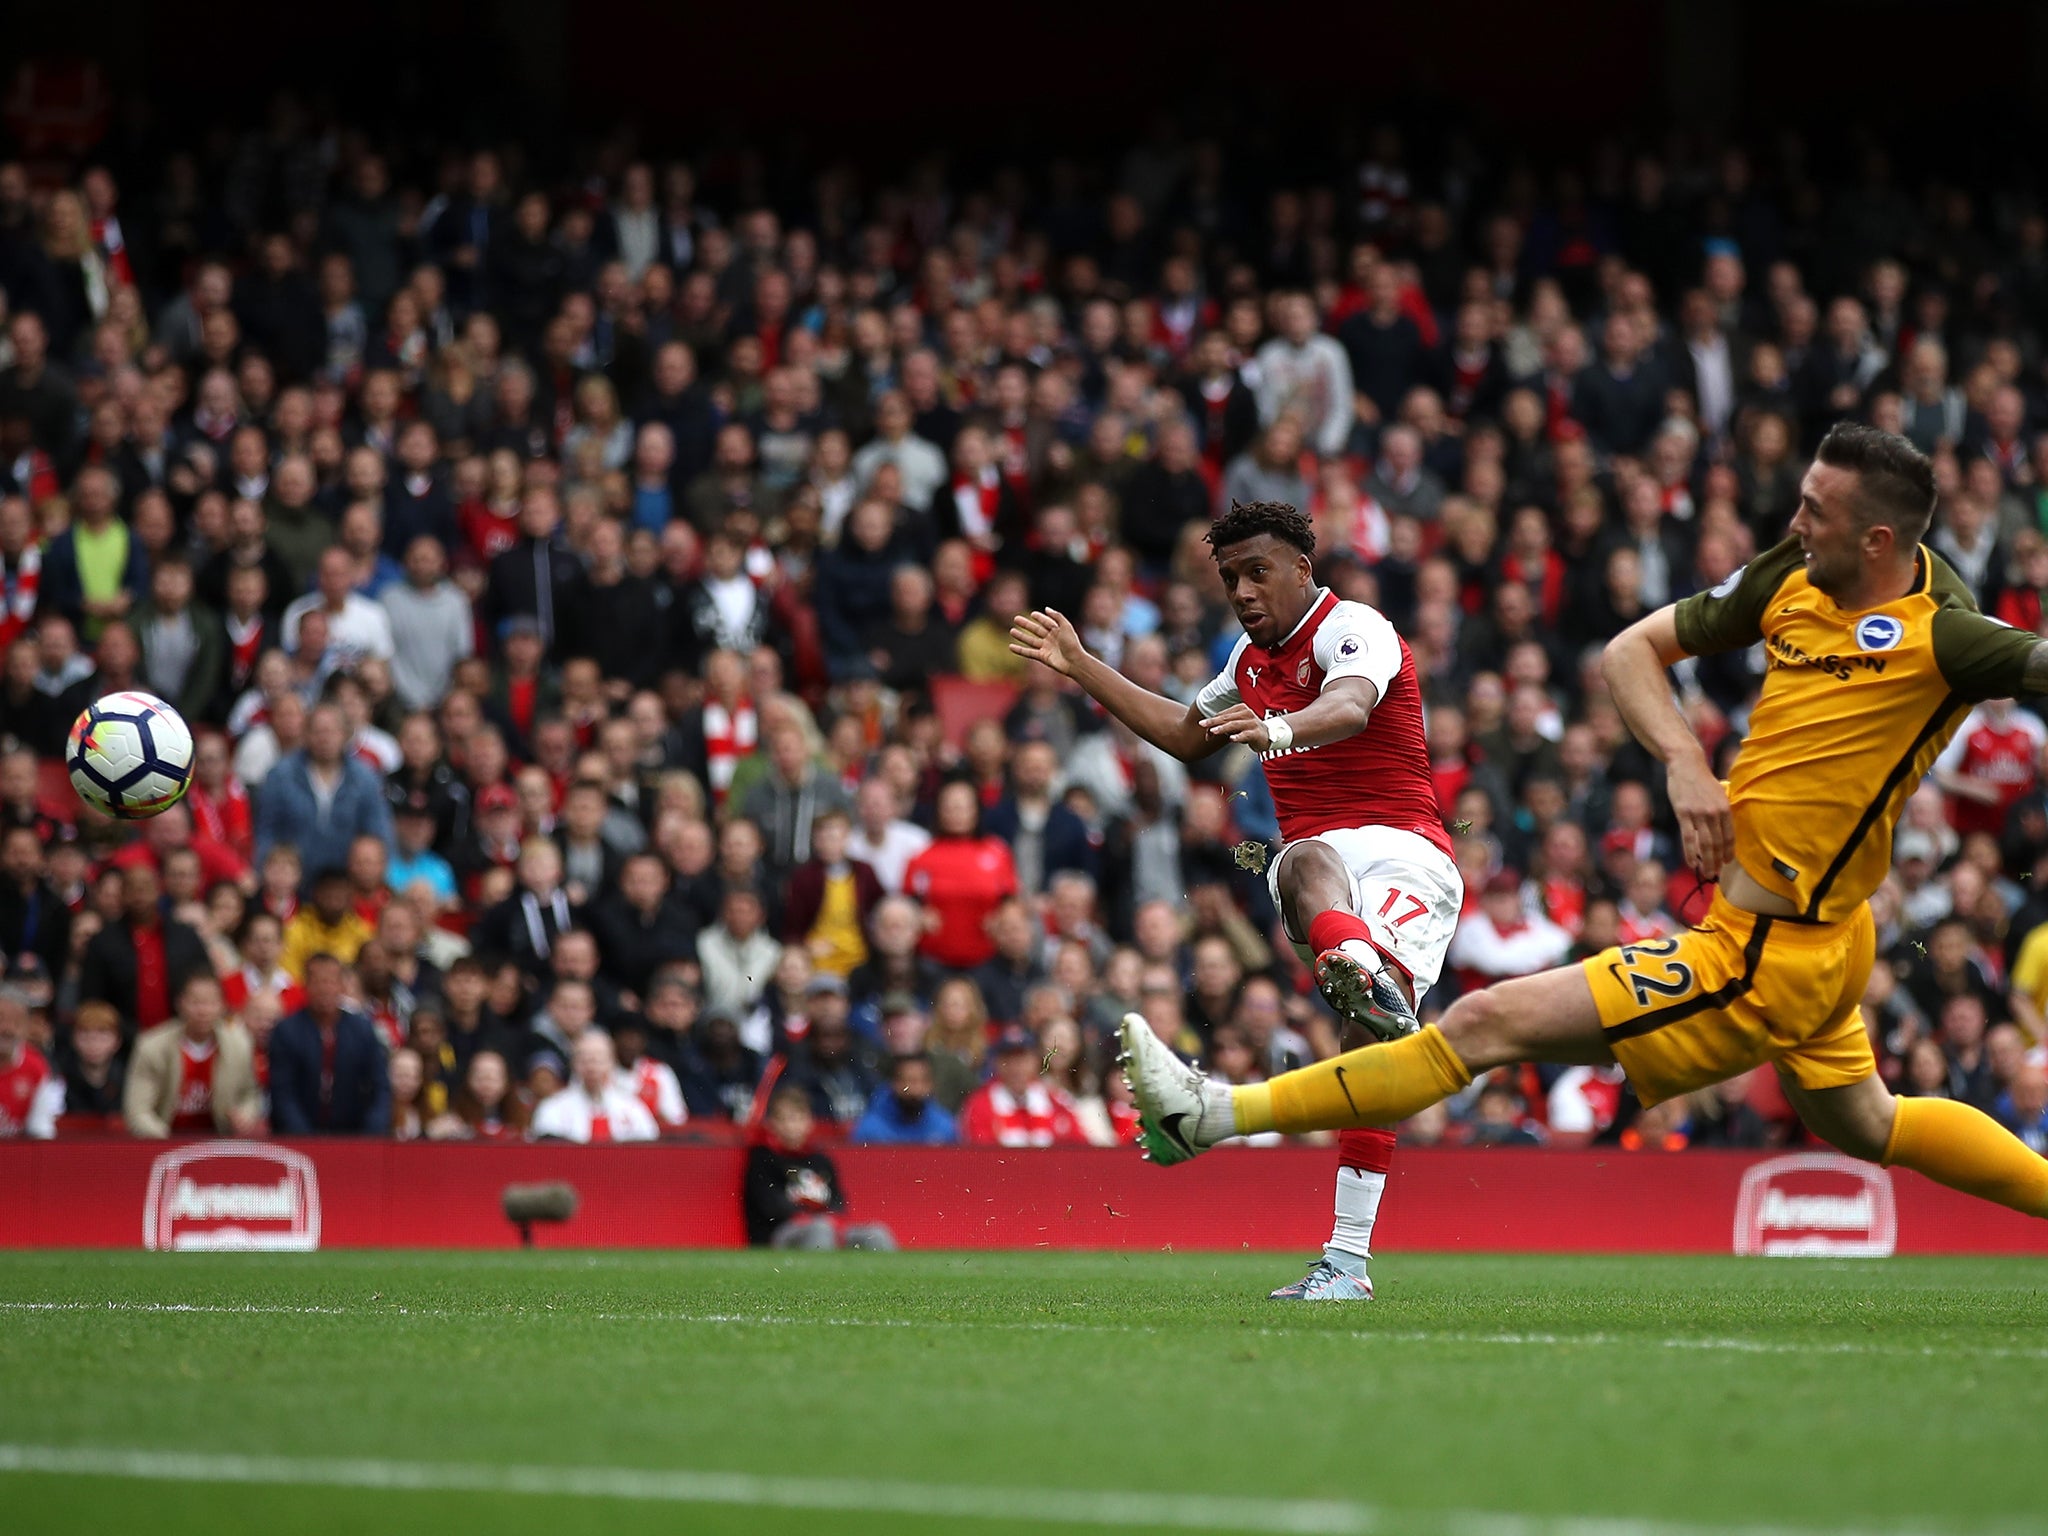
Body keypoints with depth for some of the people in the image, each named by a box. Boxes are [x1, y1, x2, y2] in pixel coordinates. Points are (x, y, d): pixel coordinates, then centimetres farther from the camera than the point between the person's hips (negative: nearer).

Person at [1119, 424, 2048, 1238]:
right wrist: (1683, 761, -8)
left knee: (1487, 1024, -8)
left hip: (1761, 959, -9)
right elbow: (1631, 649, 6)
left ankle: (1214, 1115, -2)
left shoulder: (1938, 634, -21)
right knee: (1866, 1129, 30)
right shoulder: (1791, 581, 1)